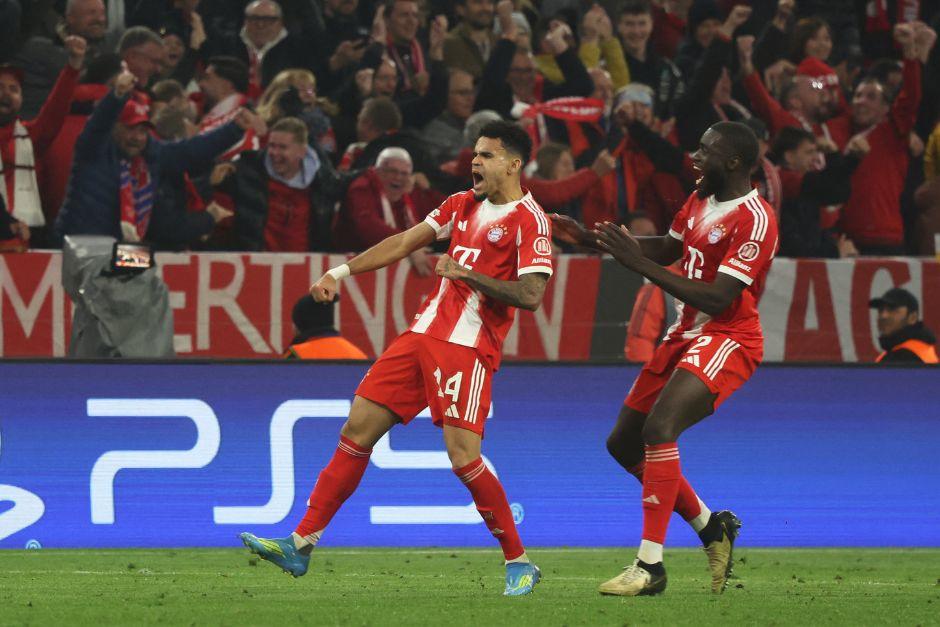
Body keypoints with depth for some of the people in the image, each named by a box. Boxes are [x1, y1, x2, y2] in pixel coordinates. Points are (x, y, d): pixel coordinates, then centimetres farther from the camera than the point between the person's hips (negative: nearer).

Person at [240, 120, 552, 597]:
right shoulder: (463, 205, 16)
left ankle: (519, 563, -1)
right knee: (357, 430, 3)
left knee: (463, 456, -17)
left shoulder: (529, 221, -7)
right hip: (423, 336, 7)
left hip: (468, 347, -7)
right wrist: (342, 272, 16)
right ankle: (301, 544, 6)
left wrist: (466, 273, -17)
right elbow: (405, 243, 21)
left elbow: (530, 296, -16)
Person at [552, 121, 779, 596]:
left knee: (659, 428, -28)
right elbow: (668, 249, 24)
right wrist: (592, 240, 12)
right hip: (685, 337, 10)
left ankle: (650, 565, -27)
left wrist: (639, 263, -25)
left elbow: (718, 298, -26)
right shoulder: (701, 198, 8)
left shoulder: (754, 219, -20)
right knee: (623, 443, 12)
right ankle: (711, 528, 27)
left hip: (726, 341, -10)